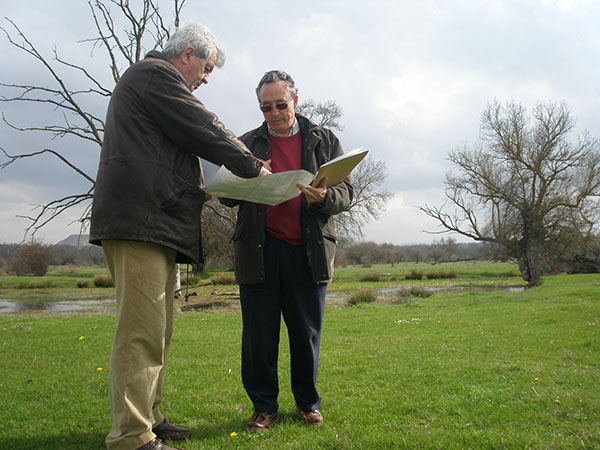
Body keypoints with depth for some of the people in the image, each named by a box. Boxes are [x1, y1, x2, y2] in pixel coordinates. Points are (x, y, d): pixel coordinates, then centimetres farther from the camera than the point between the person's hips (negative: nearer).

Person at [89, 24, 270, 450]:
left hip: (157, 222, 11)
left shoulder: (150, 77, 31)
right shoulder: (156, 75, -2)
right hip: (140, 221, -11)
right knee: (142, 331, -13)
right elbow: (206, 131, -7)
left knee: (156, 330, 12)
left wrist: (197, 191, 17)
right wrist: (254, 167, 3)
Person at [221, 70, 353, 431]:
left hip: (308, 251, 0)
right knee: (259, 336, 2)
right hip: (260, 251, 1)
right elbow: (226, 194, 11)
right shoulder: (247, 144, 15)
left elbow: (347, 193, 6)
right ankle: (264, 407, 17)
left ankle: (308, 403, 23)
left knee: (307, 334, 5)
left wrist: (323, 197, -17)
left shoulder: (324, 140, 12)